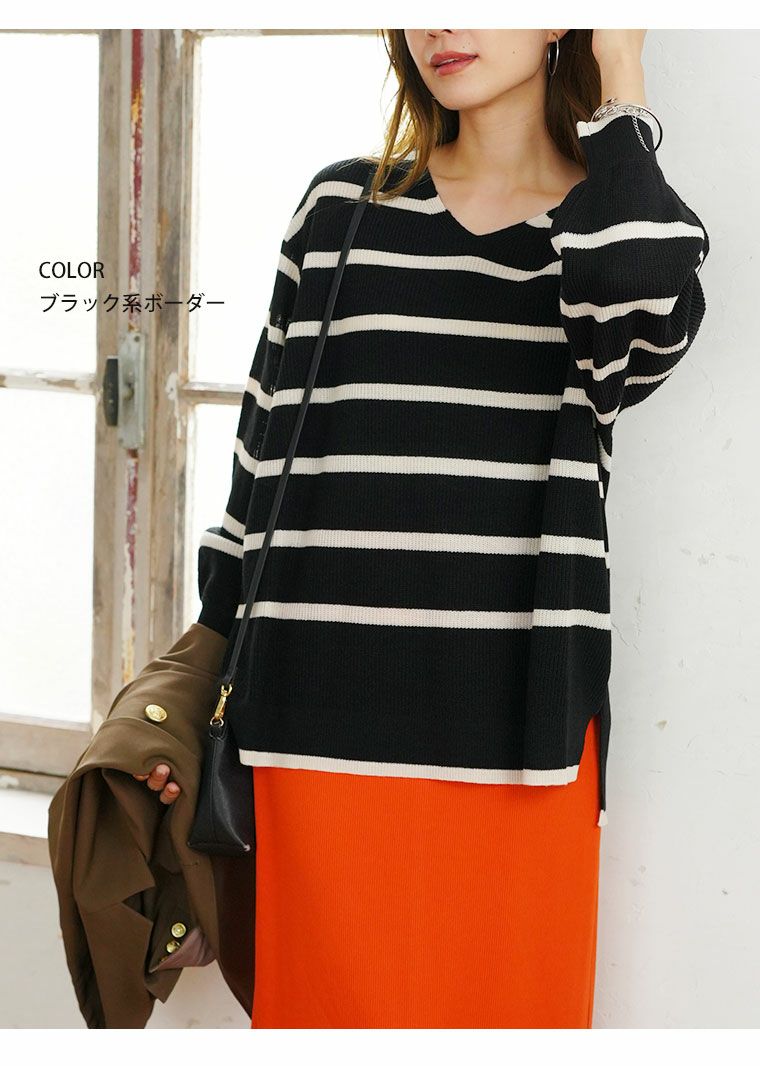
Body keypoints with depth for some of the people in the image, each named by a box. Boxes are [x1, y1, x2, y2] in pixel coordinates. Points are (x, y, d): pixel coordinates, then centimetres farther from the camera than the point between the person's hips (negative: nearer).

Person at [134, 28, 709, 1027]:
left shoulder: (622, 219, 6)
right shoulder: (343, 207, 9)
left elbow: (647, 324, -20)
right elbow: (265, 447, 11)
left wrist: (618, 79, -9)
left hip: (516, 727, -1)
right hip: (330, 719, 1)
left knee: (507, 1004, 5)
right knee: (340, 1001, 4)